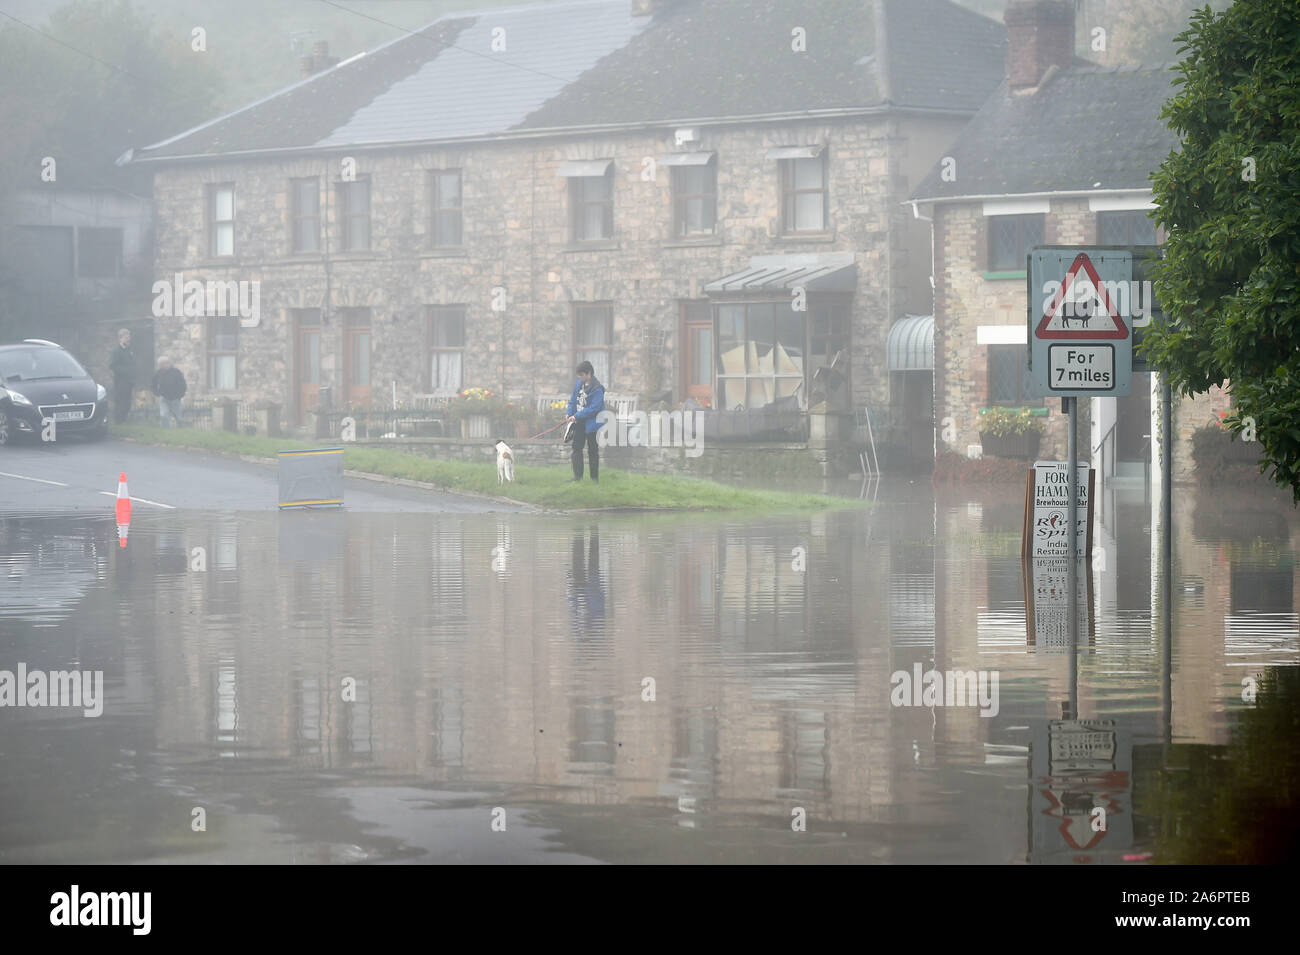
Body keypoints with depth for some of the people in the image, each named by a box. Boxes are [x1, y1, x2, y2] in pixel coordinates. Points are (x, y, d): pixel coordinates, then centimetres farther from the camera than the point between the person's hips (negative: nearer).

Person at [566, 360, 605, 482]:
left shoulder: (597, 389, -18)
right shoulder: (578, 384, 4)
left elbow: (594, 408, -23)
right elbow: (573, 400, 13)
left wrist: (576, 416, -23)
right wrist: (569, 414, -3)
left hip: (592, 423, -7)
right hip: (579, 423, 7)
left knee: (592, 451, 2)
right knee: (576, 448, 8)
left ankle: (595, 478, 11)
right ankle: (577, 476, 14)